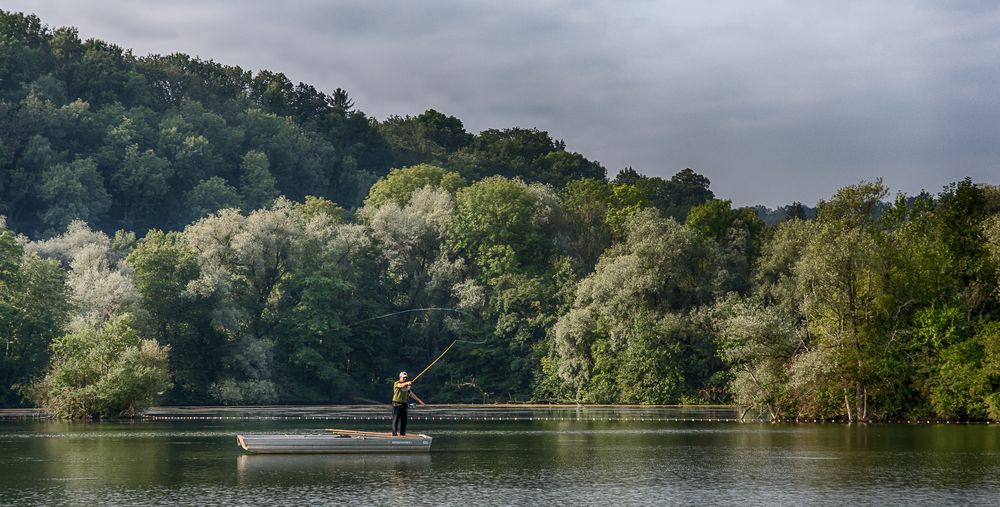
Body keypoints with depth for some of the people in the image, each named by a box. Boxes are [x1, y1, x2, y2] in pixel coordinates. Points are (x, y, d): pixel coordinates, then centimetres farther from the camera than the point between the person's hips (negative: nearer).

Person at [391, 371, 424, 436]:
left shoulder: (406, 385, 15)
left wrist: (419, 400, 17)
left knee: (403, 420, 4)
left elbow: (411, 394, 21)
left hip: (404, 404, 6)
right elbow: (400, 385, -31)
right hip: (397, 404, -6)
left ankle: (402, 433, 9)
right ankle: (394, 433, -6)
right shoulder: (396, 383, -6)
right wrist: (407, 383, -50)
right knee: (395, 419, -6)